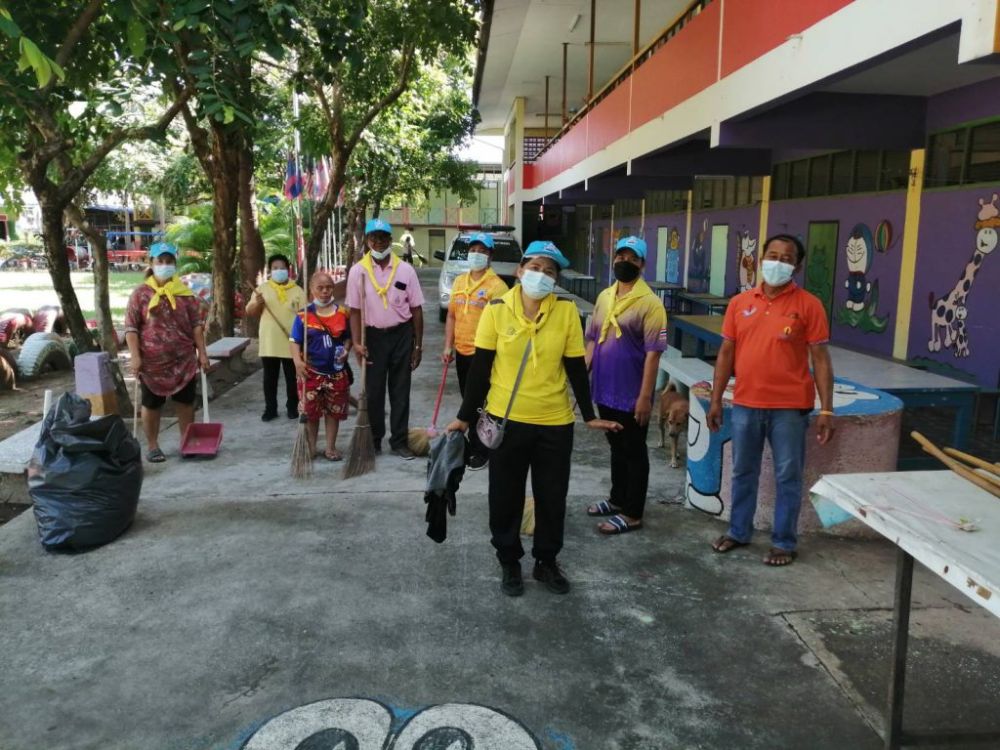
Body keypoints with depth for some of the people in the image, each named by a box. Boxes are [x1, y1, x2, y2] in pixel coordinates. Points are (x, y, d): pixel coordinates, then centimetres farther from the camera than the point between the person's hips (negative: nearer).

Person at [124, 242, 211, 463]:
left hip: (184, 360, 2)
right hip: (152, 361, -2)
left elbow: (196, 324, 5)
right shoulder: (141, 293, -2)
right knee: (151, 404, 7)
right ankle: (152, 446, 19)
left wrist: (202, 352, -1)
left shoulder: (185, 292, 6)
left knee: (186, 402, 8)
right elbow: (131, 327, -4)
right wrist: (135, 356, -12)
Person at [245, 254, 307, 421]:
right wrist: (257, 303, -17)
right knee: (269, 378, 8)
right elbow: (250, 312, 5)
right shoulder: (262, 289, 5)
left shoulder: (297, 290, 2)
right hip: (269, 343, 1)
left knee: (292, 378, 8)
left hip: (292, 343, -1)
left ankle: (292, 407, 21)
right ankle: (270, 408, 17)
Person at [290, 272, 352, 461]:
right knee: (310, 412, 7)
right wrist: (297, 361, -19)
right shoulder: (304, 315, -5)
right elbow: (294, 341, -5)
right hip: (312, 372, -2)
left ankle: (331, 447, 22)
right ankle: (311, 448, 22)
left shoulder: (342, 313, 2)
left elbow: (348, 337, 12)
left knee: (334, 411, 10)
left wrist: (346, 350, -8)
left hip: (336, 372, 2)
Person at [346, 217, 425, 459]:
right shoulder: (358, 271, -3)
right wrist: (357, 342, -13)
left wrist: (418, 345, -1)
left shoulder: (405, 269, -2)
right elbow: (355, 310, -3)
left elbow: (416, 308, 1)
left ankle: (399, 441, 17)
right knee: (373, 391, 8)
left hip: (401, 334, 1)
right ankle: (373, 441, 21)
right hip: (373, 336, 0)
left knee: (400, 391, 7)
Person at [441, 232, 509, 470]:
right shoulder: (459, 281, 10)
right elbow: (452, 316, 14)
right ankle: (473, 444, 32)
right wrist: (448, 346, 9)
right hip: (462, 352, 6)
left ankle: (481, 450, 14)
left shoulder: (496, 285, -11)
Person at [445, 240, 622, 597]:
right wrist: (465, 416, -2)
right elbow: (480, 367, -3)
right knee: (505, 497, 12)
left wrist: (589, 415, 5)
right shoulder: (497, 310, -6)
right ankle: (509, 563, 31)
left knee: (552, 497, 13)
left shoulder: (566, 310, -4)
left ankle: (546, 562, 34)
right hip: (506, 419, -1)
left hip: (555, 422, 1)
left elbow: (576, 367, 2)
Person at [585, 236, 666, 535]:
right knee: (617, 448, 20)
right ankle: (618, 499, 35)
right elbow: (592, 339, 15)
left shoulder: (649, 303, -14)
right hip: (605, 390, 7)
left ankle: (632, 514, 16)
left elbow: (653, 353, -17)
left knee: (634, 452, 5)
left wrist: (645, 396, -19)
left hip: (631, 394, -7)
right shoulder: (604, 297, 8)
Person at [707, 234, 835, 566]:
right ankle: (738, 531, 31)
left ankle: (784, 542, 21)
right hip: (745, 404, 3)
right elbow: (726, 353, 8)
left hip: (790, 407, -3)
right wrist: (716, 400, 6)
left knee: (788, 477, 6)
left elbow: (820, 359, -5)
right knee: (743, 472, 15)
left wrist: (826, 409, -10)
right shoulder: (740, 302, 5)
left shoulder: (808, 305, -4)